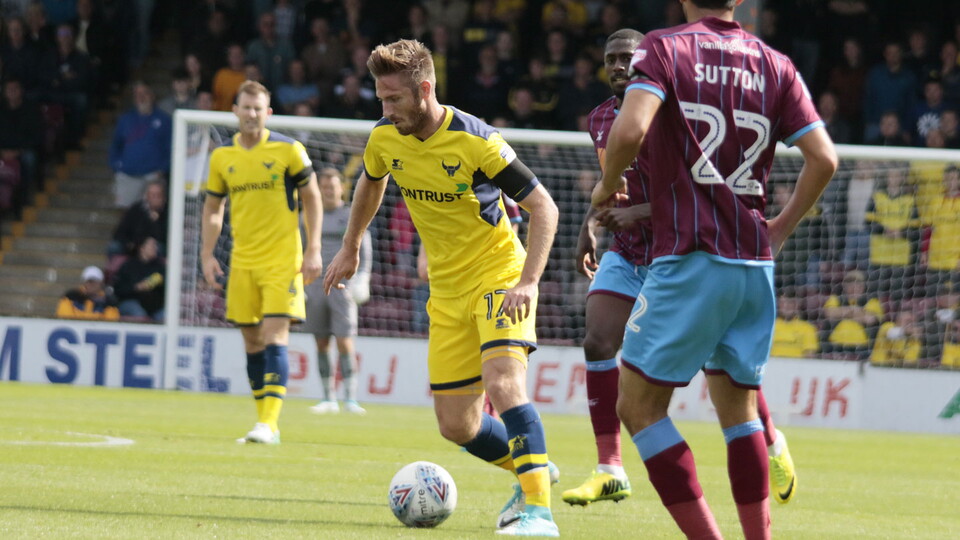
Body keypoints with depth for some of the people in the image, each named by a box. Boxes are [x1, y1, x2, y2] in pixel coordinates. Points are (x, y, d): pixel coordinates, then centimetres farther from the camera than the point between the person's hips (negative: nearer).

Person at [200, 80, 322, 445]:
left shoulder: (288, 151, -4)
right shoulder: (222, 158, 6)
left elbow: (311, 198, 1)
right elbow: (213, 207, 16)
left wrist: (313, 250, -5)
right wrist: (207, 254, 7)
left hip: (283, 259, -4)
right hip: (243, 261, 4)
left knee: (274, 337, -14)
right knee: (252, 342, 6)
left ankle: (269, 422, -18)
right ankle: (264, 422, 14)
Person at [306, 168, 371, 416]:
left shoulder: (353, 217, 4)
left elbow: (364, 251, 2)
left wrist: (362, 275, -13)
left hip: (342, 285, -3)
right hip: (315, 285, 3)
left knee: (345, 342, -11)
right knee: (321, 344, 3)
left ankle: (350, 398, -9)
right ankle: (328, 399, 9)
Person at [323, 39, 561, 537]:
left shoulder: (475, 141, -22)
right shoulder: (384, 139, -4)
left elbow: (543, 207, -17)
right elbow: (371, 183, 22)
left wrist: (528, 283, -27)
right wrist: (350, 248, 28)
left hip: (499, 276, -6)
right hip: (447, 291, 6)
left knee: (503, 383, -30)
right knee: (456, 426, 3)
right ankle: (528, 468, 29)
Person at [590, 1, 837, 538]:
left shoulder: (665, 48, -2)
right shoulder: (775, 65, 10)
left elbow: (630, 131, -18)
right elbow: (824, 158, 4)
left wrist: (608, 185, 1)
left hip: (689, 259, -5)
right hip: (755, 263, 5)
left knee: (639, 406, 1)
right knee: (738, 407, 17)